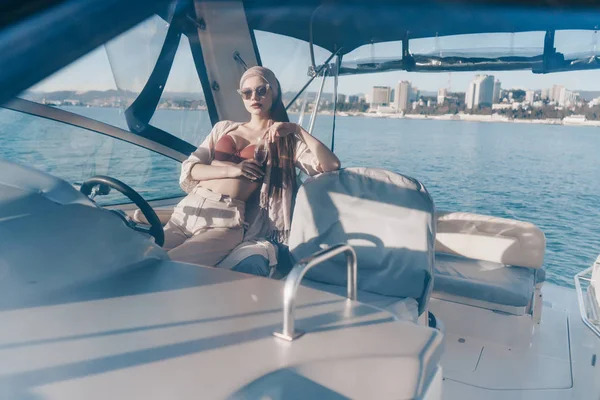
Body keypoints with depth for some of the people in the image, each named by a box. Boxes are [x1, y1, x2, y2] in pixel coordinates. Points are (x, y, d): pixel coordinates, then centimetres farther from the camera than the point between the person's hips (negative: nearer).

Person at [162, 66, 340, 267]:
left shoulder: (288, 141, 9)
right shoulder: (224, 127, 19)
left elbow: (331, 165, -4)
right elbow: (189, 169, 11)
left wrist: (296, 129, -7)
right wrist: (231, 170, -6)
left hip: (226, 217, -4)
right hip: (189, 207, 4)